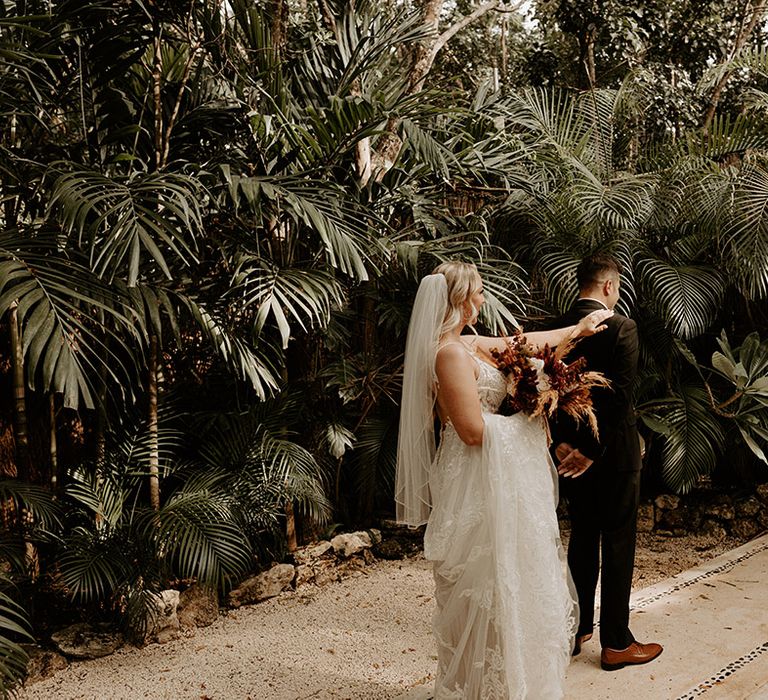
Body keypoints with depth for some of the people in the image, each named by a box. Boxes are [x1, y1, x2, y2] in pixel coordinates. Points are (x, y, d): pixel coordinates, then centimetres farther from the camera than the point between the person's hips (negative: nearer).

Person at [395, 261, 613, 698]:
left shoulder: (467, 345, 10)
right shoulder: (452, 353, -20)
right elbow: (473, 429, -23)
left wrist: (577, 330, 32)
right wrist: (526, 421, -7)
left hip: (491, 479, 10)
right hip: (477, 485, -10)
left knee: (497, 586, 19)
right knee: (488, 586, 1)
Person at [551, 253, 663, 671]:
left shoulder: (556, 329, 2)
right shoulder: (620, 327, -15)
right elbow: (621, 396, -20)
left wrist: (562, 443, 1)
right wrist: (594, 451, -17)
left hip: (572, 450, 6)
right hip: (614, 450, -6)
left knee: (582, 538, 17)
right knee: (618, 543, 4)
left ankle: (575, 630, 27)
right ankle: (616, 644, 13)